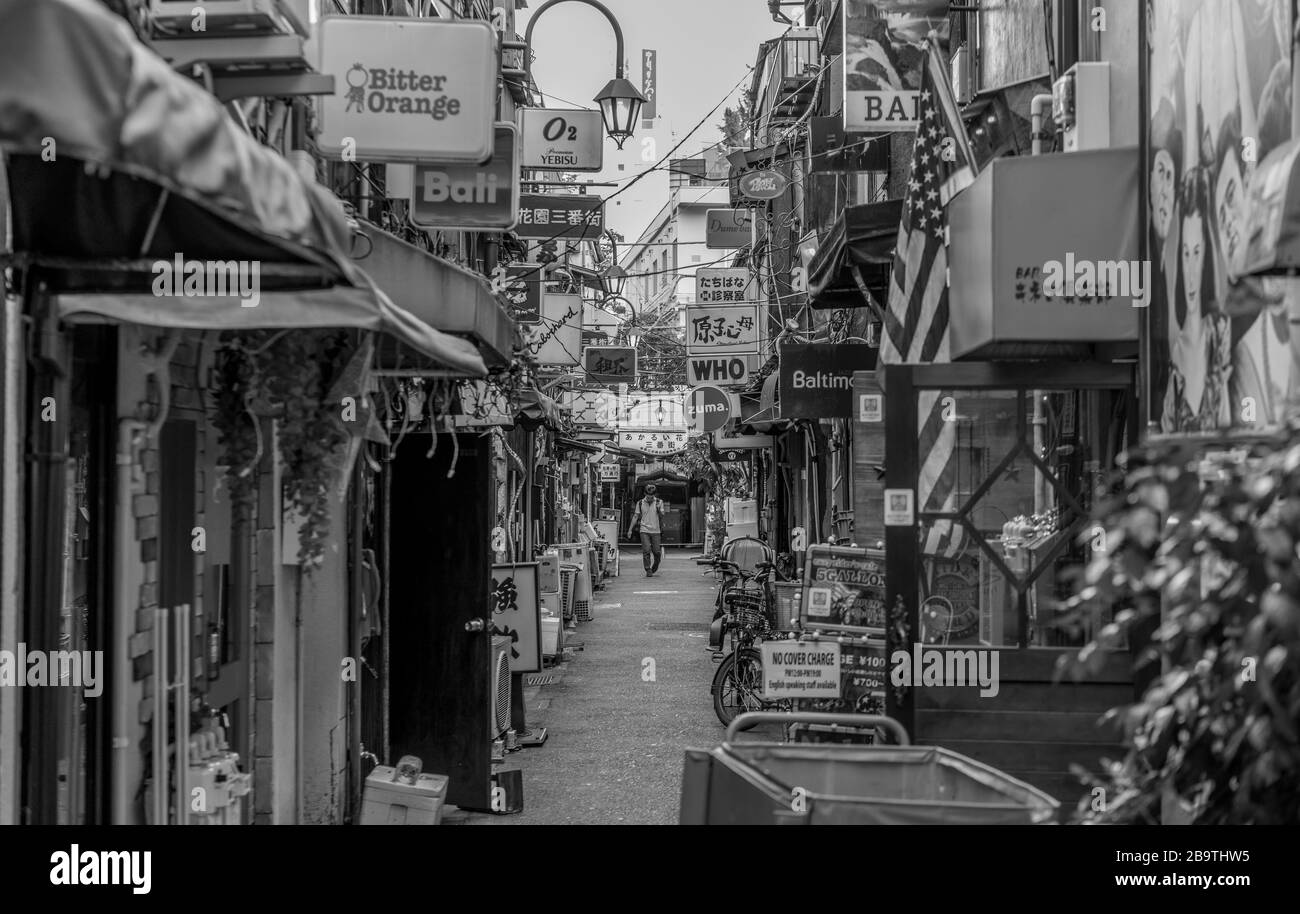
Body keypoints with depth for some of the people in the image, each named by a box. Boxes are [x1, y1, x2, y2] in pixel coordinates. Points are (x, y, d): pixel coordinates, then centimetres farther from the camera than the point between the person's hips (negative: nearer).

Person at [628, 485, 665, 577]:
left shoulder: (659, 502, 3)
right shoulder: (640, 503, 4)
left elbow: (662, 517, 2)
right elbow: (636, 517, 9)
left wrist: (659, 510, -18)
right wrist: (630, 530, 6)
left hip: (656, 531, 0)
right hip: (644, 530, 0)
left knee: (657, 552, 0)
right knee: (646, 551, -10)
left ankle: (654, 567, 26)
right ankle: (648, 571, -5)